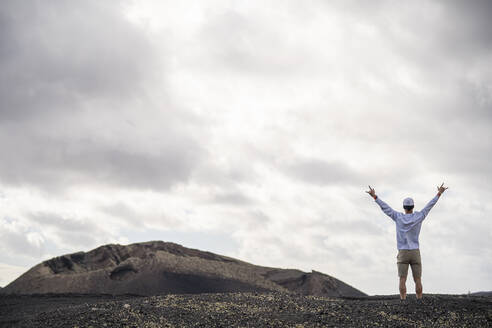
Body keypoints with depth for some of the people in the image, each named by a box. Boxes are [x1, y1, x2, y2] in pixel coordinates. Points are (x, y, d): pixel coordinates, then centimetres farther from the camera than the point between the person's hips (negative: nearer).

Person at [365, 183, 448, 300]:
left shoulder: (398, 217, -2)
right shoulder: (419, 216, -1)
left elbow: (385, 207, -1)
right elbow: (429, 205, 6)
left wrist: (374, 196, 5)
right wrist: (439, 194, 16)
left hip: (402, 253, -1)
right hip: (415, 253, 1)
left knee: (402, 281, -4)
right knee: (418, 281, 3)